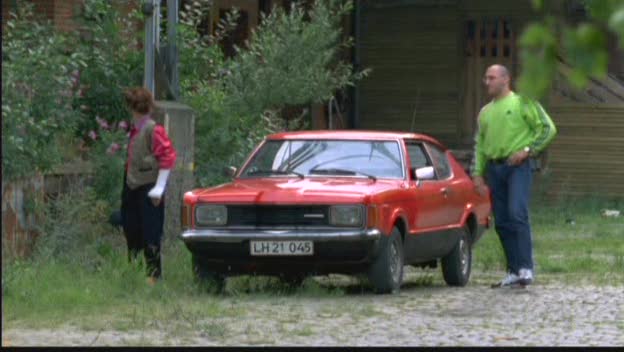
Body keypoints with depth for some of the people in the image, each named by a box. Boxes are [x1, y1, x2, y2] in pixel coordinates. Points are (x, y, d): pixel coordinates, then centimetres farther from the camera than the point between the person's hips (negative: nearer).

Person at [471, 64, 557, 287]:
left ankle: (526, 268, -21)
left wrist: (528, 150, -11)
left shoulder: (523, 102, 2)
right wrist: (477, 174, 12)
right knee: (502, 222, 3)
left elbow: (547, 128, -2)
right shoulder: (485, 112, 20)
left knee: (517, 214, -19)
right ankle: (513, 271, 7)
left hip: (518, 166, -6)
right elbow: (479, 145, 22)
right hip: (494, 167, 6)